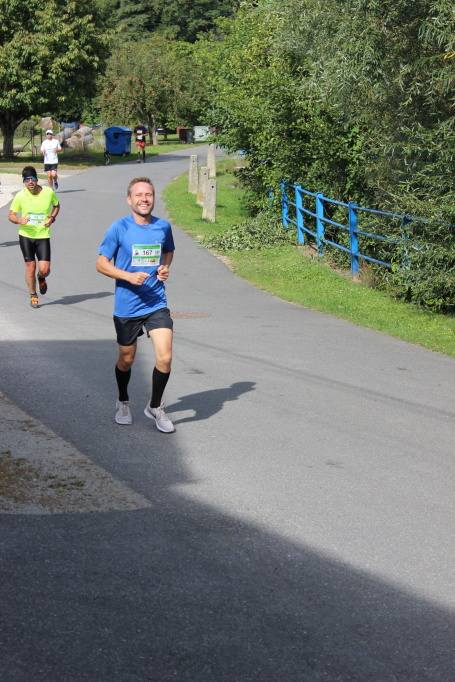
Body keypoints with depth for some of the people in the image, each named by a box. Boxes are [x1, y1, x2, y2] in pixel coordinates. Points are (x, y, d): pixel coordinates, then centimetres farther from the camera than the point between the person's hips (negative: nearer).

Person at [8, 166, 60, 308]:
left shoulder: (49, 192, -5)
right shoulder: (20, 196, -7)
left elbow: (56, 205, 15)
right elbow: (11, 215, 2)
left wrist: (52, 218, -3)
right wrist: (19, 220, -20)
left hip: (43, 236, 0)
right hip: (26, 235, 0)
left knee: (44, 269, -8)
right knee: (30, 267, 3)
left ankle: (41, 278, 31)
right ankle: (33, 296, 25)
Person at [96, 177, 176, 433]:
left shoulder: (163, 227, 1)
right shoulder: (119, 228, -9)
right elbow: (102, 264, -5)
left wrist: (165, 268, 0)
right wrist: (129, 276, -19)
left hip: (157, 304, 2)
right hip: (127, 306, -2)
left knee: (165, 357, -11)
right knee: (127, 359, 14)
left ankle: (155, 407, 13)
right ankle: (123, 402, 41)